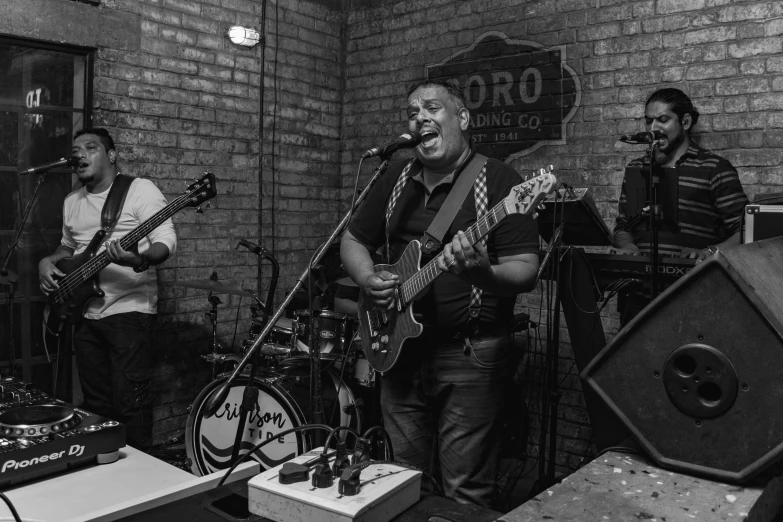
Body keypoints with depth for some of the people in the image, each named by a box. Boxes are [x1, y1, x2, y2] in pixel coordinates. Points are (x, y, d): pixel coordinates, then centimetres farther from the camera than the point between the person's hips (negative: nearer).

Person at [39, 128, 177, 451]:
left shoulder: (140, 189, -6)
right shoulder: (71, 202, 16)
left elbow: (167, 241, -15)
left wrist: (140, 259, -36)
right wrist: (48, 262, 9)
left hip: (128, 309, -7)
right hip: (85, 313, 7)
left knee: (130, 403, -6)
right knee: (96, 404, 15)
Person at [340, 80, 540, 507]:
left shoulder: (498, 180, -8)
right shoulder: (396, 179, 10)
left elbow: (525, 272, -13)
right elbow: (353, 240, 17)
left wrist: (483, 273, -34)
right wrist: (367, 278, -3)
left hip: (470, 355, -5)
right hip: (400, 348, 6)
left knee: (465, 494, 3)